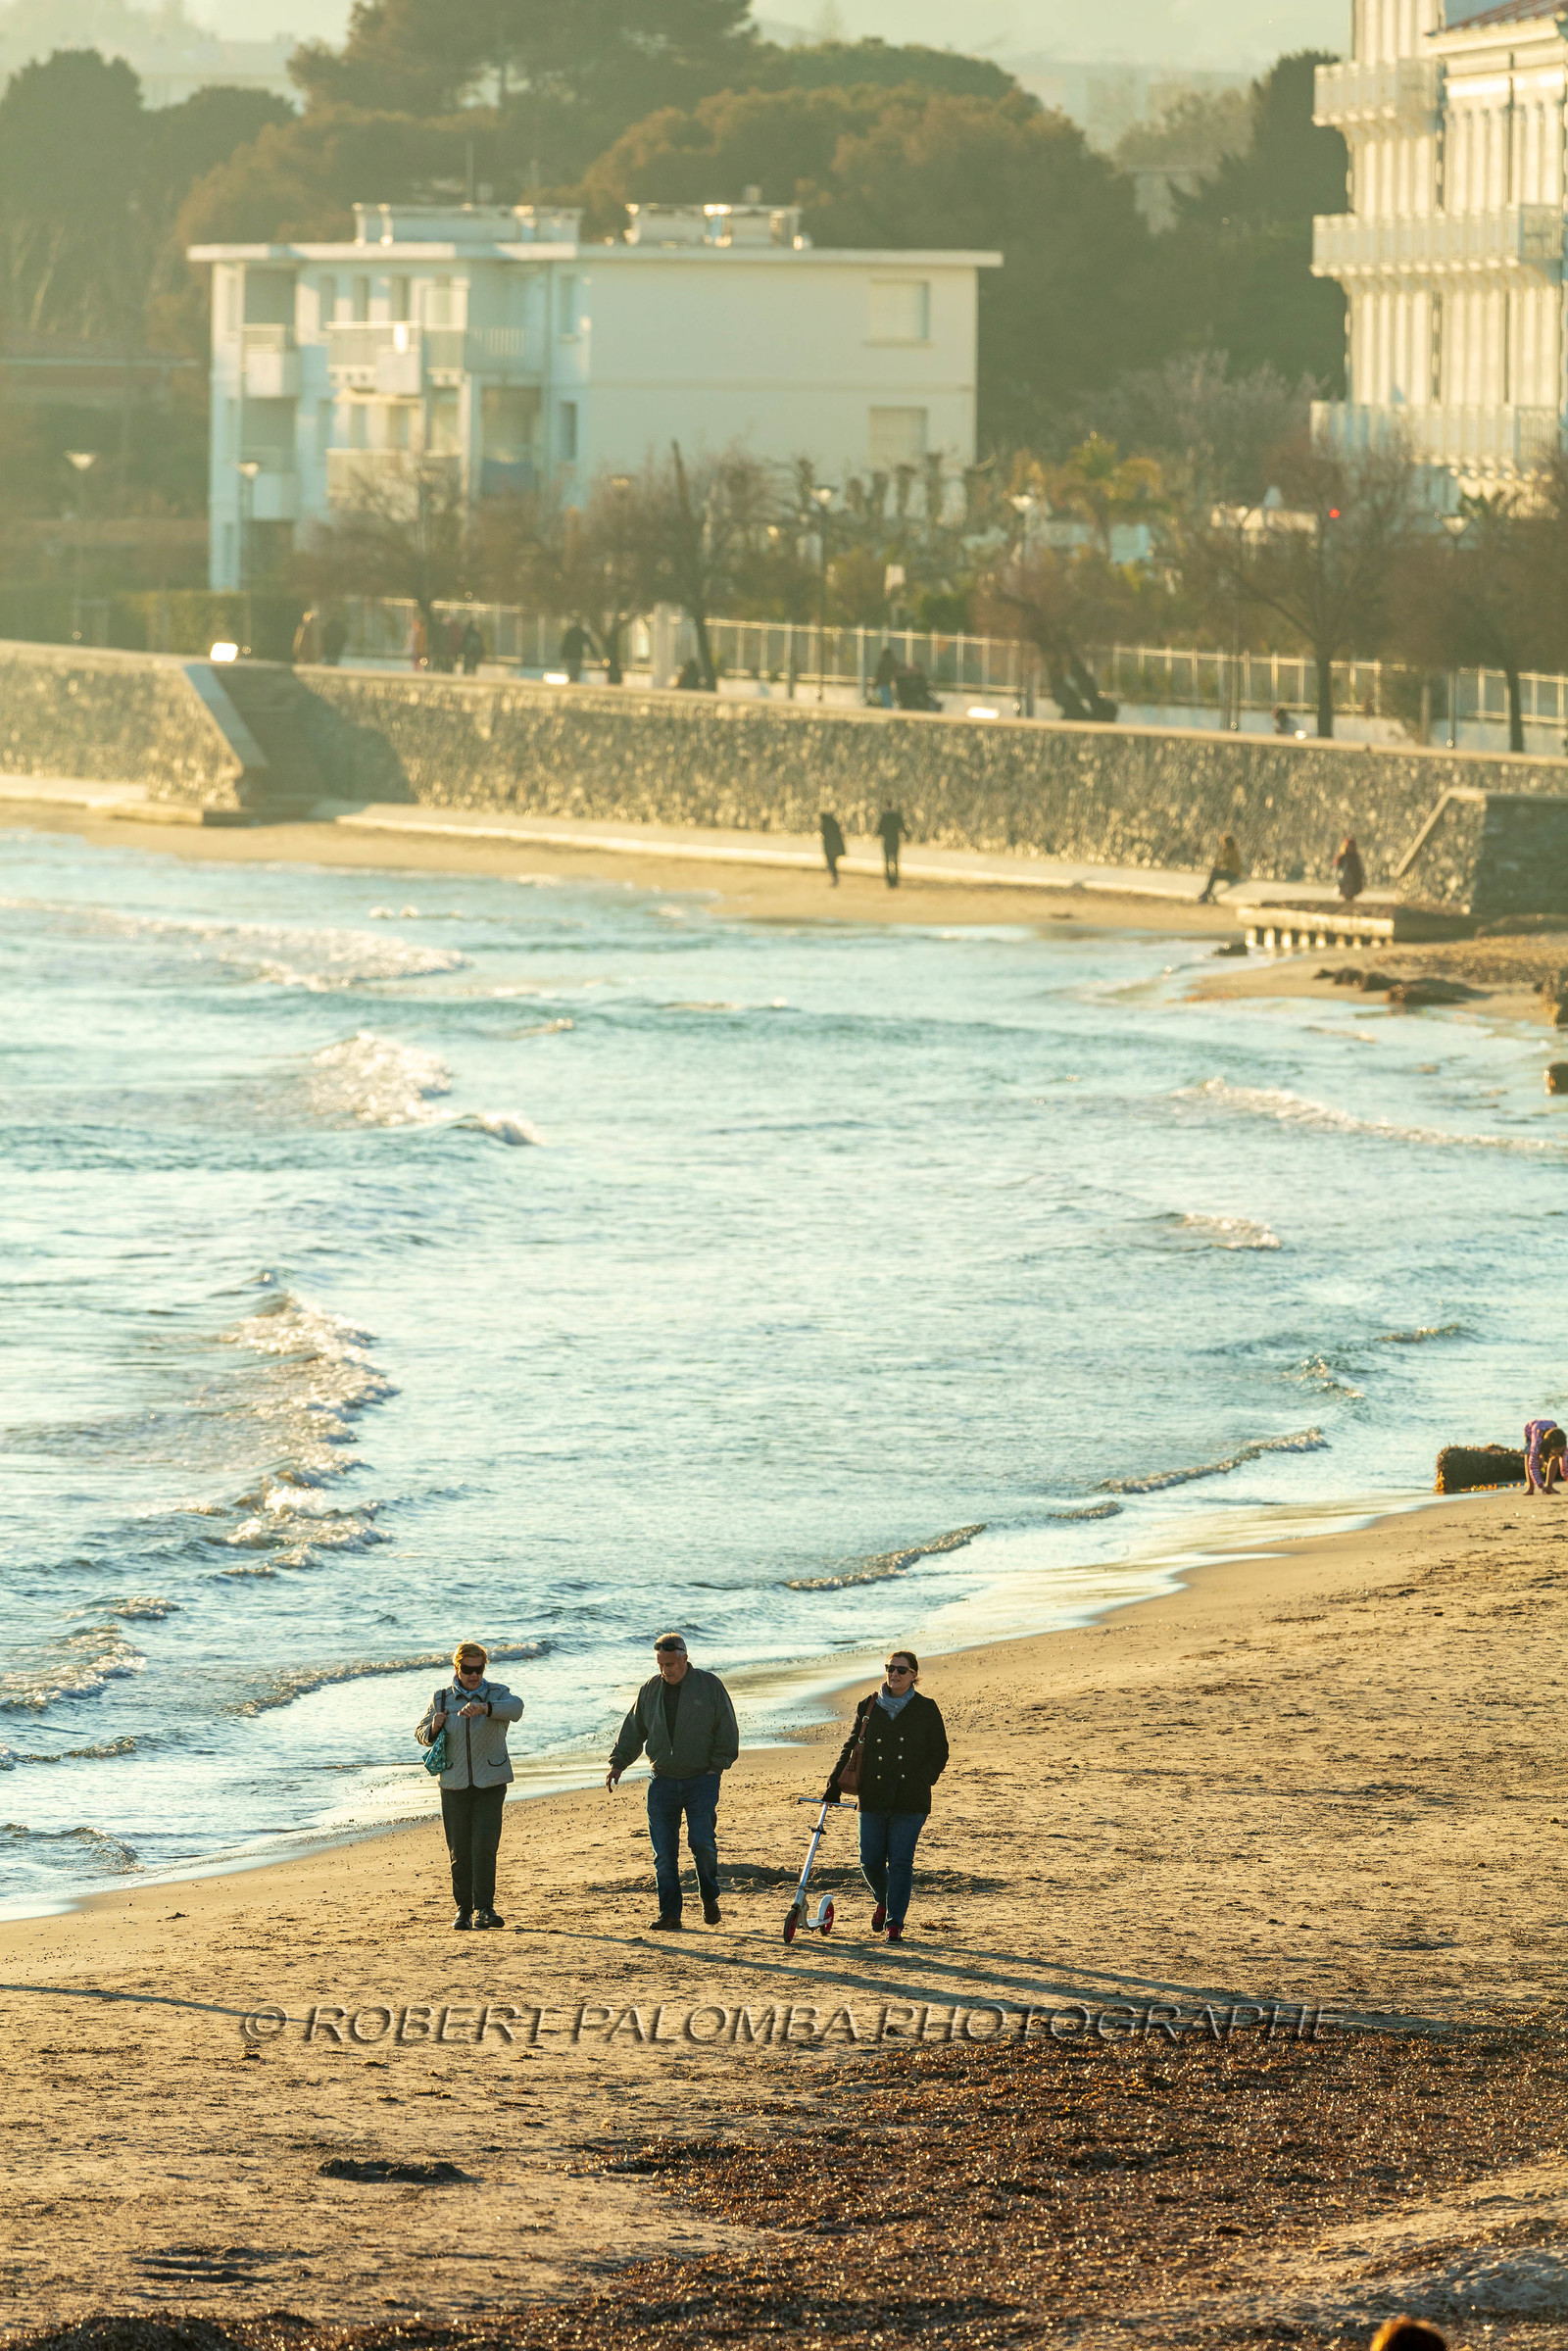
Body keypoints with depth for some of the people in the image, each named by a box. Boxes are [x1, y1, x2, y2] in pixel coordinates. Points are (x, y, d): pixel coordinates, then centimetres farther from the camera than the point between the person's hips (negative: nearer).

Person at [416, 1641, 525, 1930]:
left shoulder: (496, 1694, 0)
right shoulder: (442, 1698, 6)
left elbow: (515, 1709, -23)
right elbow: (420, 1734, 15)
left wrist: (484, 1708, -42)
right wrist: (434, 1727, -10)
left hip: (490, 1784, -2)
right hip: (454, 1784, 2)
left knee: (485, 1845, -12)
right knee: (459, 1850, 2)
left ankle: (483, 1909, -8)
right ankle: (463, 1909, 13)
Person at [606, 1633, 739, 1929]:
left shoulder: (709, 1685, 1)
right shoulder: (650, 1690, 10)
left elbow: (726, 1728, 3)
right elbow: (633, 1730, 17)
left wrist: (718, 1765, -5)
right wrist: (618, 1762, 6)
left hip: (701, 1780, -3)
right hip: (663, 1780, 3)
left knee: (702, 1842, -13)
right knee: (663, 1851, -2)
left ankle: (710, 1898, 11)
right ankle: (669, 1913, 3)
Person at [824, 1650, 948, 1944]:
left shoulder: (926, 1710, 3)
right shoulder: (868, 1708, 9)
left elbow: (939, 1754, 4)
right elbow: (851, 1748, 15)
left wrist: (920, 1783, -11)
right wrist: (834, 1786, 6)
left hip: (910, 1799, -2)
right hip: (873, 1798, 2)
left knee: (901, 1861, -6)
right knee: (871, 1861, 1)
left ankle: (895, 1923, 1)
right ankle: (883, 1903, 31)